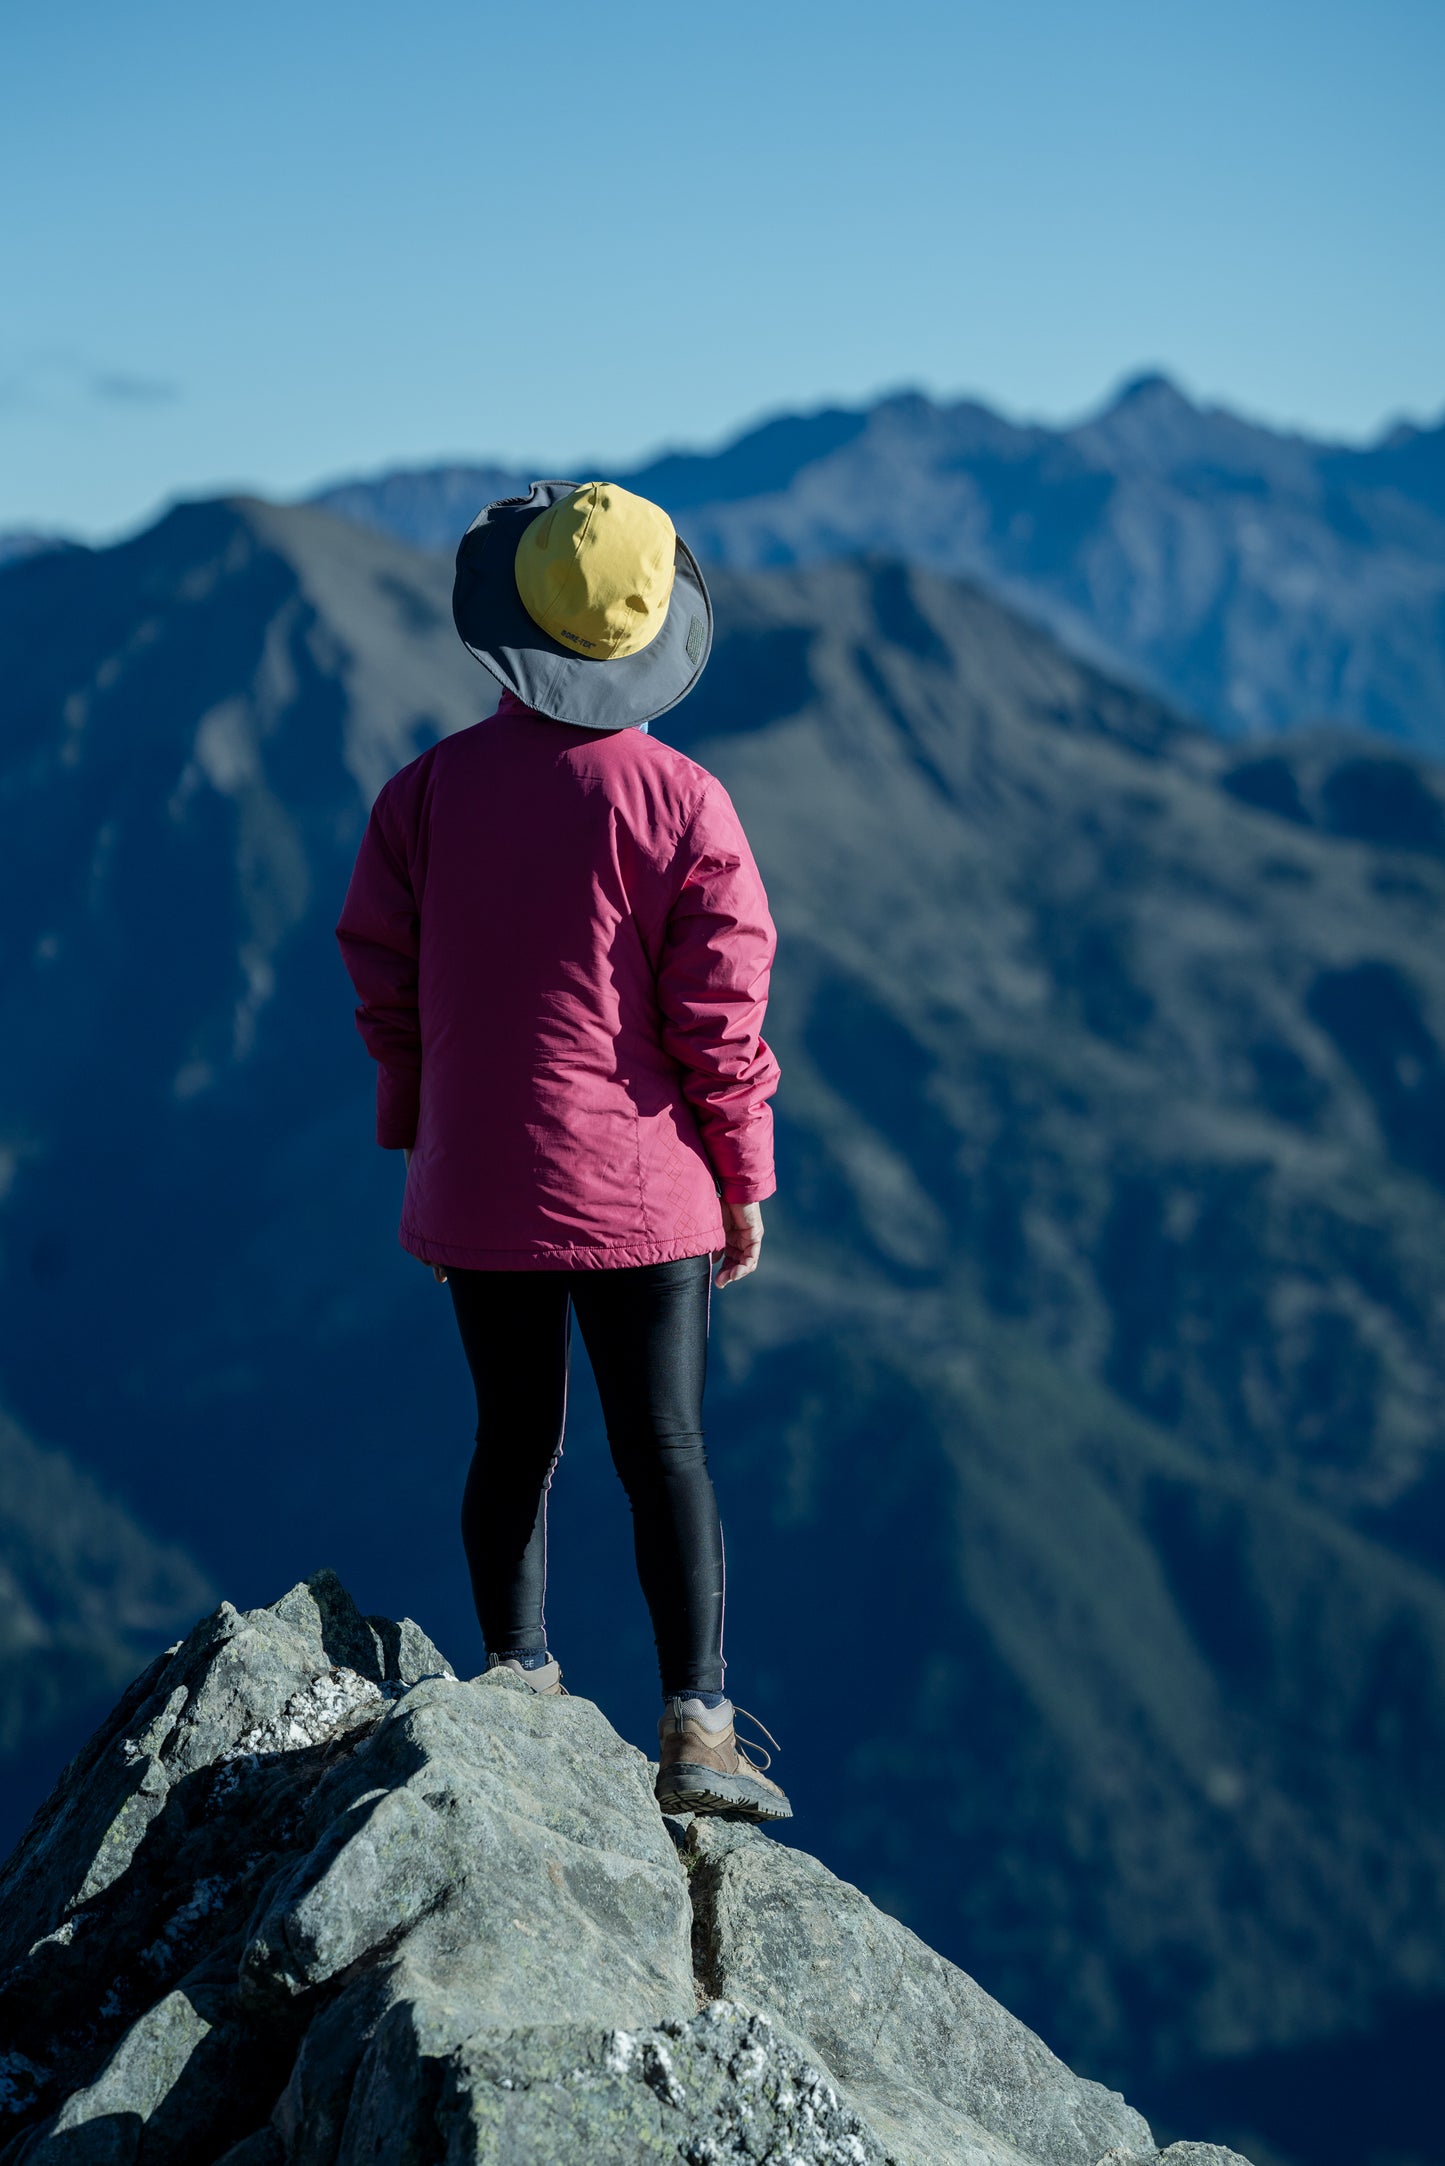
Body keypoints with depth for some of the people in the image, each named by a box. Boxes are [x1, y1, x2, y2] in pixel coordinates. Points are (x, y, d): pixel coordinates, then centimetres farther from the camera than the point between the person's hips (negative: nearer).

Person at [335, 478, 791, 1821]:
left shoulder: (425, 790, -2)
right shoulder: (681, 803, -10)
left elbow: (385, 983, 4)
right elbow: (720, 1012, -8)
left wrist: (419, 1143, 17)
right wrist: (744, 1181, 3)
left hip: (477, 1191, 3)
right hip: (640, 1186, -2)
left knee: (514, 1437, 15)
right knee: (664, 1453, 4)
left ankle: (519, 1686, 20)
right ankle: (696, 1727, 4)